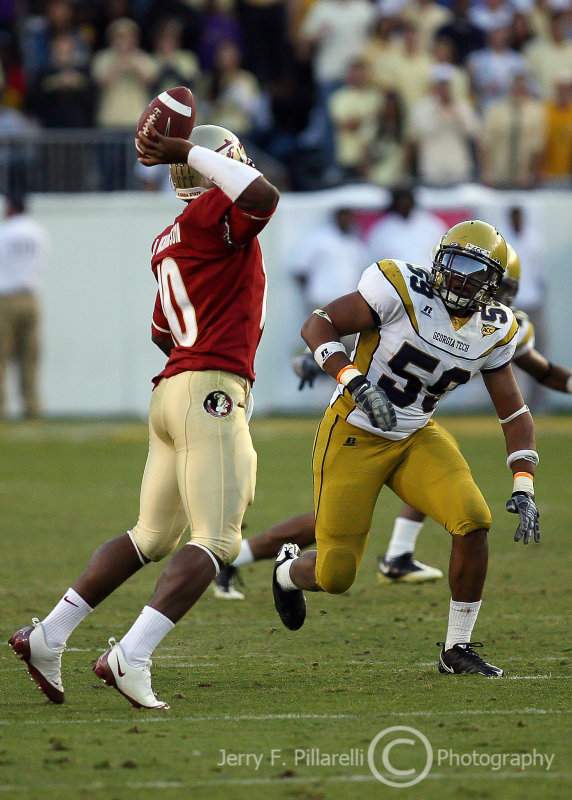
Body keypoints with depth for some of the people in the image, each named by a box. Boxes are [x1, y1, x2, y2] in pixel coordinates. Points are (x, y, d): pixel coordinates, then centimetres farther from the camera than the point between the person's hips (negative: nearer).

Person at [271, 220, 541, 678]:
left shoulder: (493, 332, -2)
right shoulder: (403, 291, -20)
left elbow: (515, 413, 5)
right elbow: (317, 325, -17)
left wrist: (524, 488, -6)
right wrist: (356, 383, -32)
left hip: (416, 439, 5)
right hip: (353, 435, -5)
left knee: (473, 522, -20)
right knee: (335, 576, -6)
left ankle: (457, 649, -3)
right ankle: (289, 571, 35)